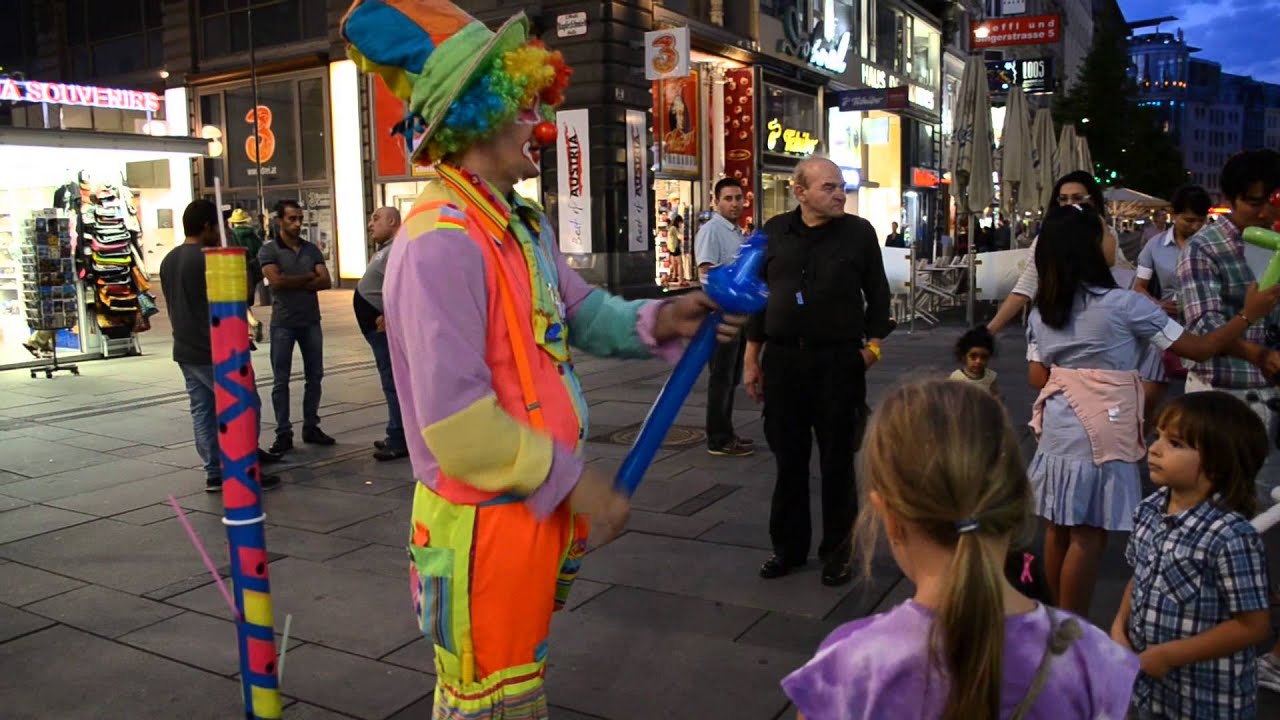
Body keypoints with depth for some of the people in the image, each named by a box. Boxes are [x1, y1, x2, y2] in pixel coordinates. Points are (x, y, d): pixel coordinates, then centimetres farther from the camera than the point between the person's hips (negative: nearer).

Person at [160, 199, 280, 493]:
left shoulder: (168, 260, 12)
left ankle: (214, 473, 12)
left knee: (202, 411, 10)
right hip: (215, 350, -9)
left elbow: (171, 305, 18)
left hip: (185, 350, 9)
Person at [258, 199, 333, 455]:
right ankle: (283, 433, 6)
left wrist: (293, 283, -13)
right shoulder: (269, 251, -3)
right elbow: (277, 281, -18)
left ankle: (311, 427, 19)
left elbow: (326, 281, -4)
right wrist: (308, 277, -7)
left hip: (311, 321, 4)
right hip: (283, 323, -4)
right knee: (281, 380, 0)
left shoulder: (311, 249, 8)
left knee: (314, 376, 8)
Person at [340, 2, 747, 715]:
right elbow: (454, 419, -27)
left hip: (539, 503, 10)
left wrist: (657, 320, -7)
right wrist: (572, 478, -19)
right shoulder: (441, 242, -24)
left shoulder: (526, 224, 10)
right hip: (483, 520, -9)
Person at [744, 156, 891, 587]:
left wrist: (873, 343, -5)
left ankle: (837, 551, 22)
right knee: (788, 459, 11)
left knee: (837, 461, 7)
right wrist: (752, 358, 7)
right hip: (783, 359, 2)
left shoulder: (859, 232, 0)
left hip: (839, 361, -2)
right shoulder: (775, 232, 5)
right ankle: (788, 547, 26)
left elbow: (878, 293, 6)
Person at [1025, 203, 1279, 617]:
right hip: (1100, 436, -6)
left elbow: (1037, 377, 9)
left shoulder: (1041, 311, 5)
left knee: (1058, 530, 15)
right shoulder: (1123, 304, -11)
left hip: (1056, 431, 6)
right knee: (1088, 536, 2)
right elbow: (1200, 349, -4)